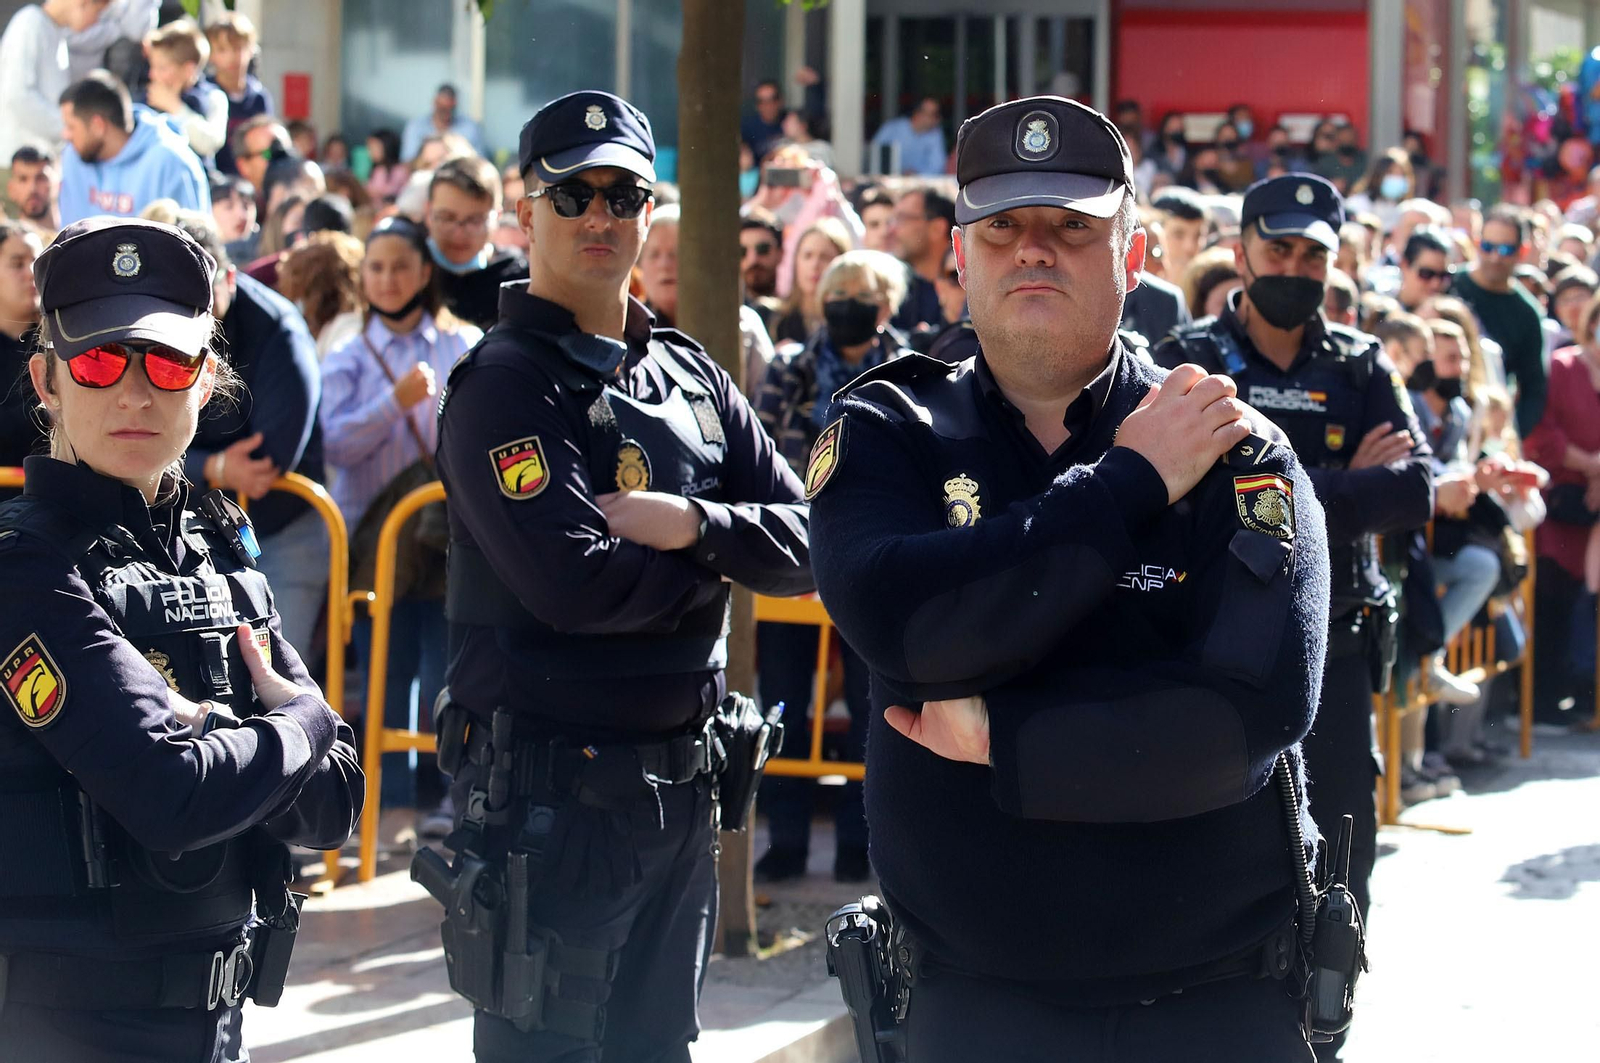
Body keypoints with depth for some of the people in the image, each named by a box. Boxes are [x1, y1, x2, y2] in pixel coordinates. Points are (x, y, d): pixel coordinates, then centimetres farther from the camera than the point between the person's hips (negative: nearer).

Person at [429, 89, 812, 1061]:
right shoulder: (505, 387, -10)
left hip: (681, 786, 7)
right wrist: (722, 562, -7)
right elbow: (577, 583, -22)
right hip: (552, 789, -7)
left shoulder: (690, 378, 12)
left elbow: (806, 543, 5)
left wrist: (693, 525, -14)